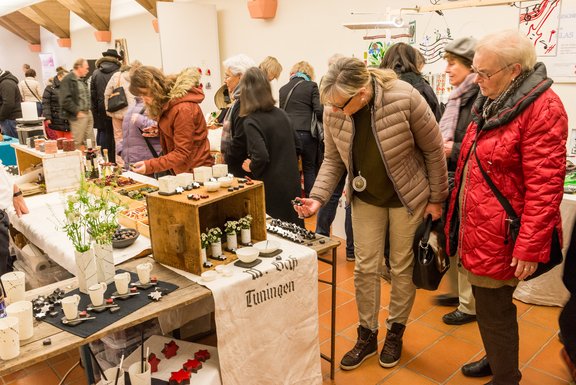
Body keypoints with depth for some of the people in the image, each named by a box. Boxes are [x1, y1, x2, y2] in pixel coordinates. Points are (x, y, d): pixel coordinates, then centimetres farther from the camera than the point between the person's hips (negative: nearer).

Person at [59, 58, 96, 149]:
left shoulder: (82, 80, 18)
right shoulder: (68, 80, -10)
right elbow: (65, 100, -18)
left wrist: (88, 109, 12)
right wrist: (77, 112, -17)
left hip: (88, 113, 9)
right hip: (78, 116, -9)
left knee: (91, 142, 11)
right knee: (77, 143, -4)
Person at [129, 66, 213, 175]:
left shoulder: (183, 109, -23)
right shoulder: (167, 102, 6)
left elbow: (182, 154, -23)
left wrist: (150, 166, -30)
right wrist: (158, 131, 2)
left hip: (194, 171, -8)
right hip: (178, 170, 8)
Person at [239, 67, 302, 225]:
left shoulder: (251, 121, -16)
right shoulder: (281, 114, 5)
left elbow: (261, 156, -25)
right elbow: (295, 143, 16)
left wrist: (251, 167, -7)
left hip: (271, 188, -6)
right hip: (292, 181, 6)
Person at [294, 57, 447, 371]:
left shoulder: (405, 100, -26)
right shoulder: (333, 112, -14)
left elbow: (433, 150, -13)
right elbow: (333, 160, -1)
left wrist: (436, 198, -8)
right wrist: (317, 197, -15)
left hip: (407, 197, -3)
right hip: (365, 198, 3)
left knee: (402, 267, 10)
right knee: (365, 267, 9)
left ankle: (395, 332, 33)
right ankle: (367, 336, 28)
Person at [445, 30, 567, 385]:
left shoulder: (542, 107, -17)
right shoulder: (494, 102, 11)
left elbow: (545, 186, -21)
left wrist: (530, 247, -21)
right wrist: (459, 218, 23)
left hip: (499, 235, -8)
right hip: (477, 226, 8)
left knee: (494, 308, 4)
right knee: (488, 301, 21)